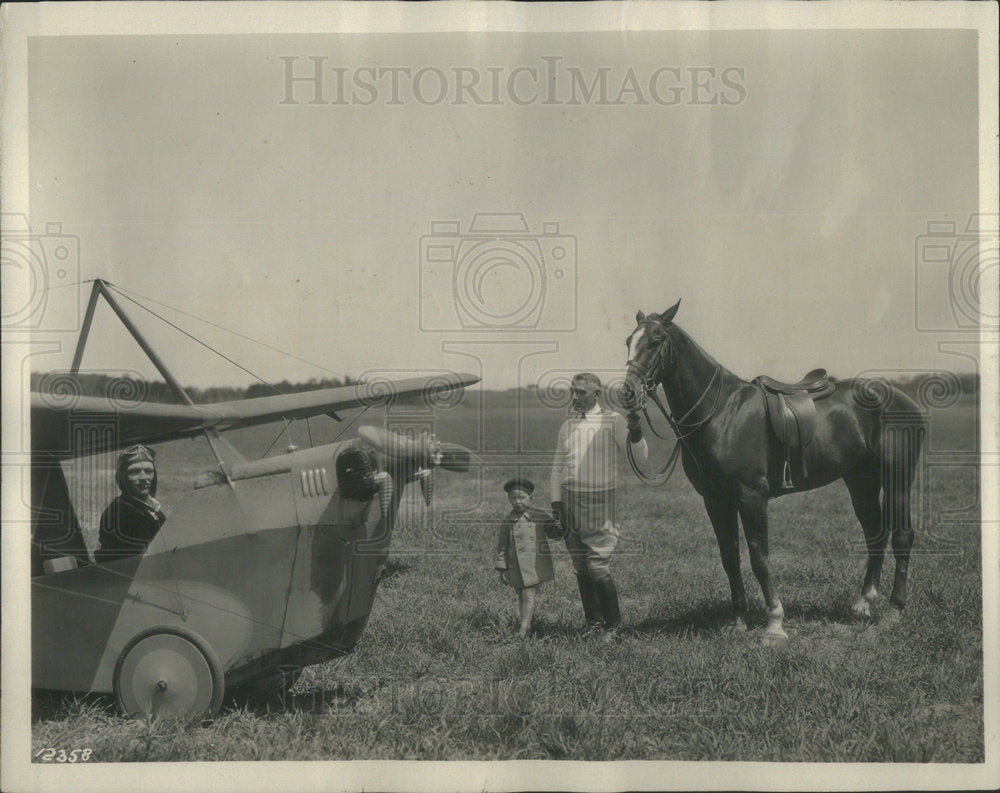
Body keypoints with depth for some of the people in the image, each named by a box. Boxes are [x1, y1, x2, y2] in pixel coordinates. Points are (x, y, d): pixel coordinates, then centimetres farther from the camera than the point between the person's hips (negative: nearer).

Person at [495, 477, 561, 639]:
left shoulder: (540, 518, 1)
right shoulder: (507, 522, 4)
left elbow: (554, 532, 13)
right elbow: (502, 547, 8)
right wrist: (502, 569, 6)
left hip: (535, 565, -2)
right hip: (516, 567, 2)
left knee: (529, 594, -9)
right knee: (521, 596, 8)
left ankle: (524, 627, -9)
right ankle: (526, 624, 20)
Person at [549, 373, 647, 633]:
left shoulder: (613, 421, -2)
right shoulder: (567, 426, 11)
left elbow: (641, 457, -6)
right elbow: (557, 468, 16)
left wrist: (635, 433, -25)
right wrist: (556, 504, 6)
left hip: (600, 499, -5)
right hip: (570, 499, 5)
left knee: (597, 567, -9)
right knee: (581, 569, 8)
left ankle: (614, 624, 7)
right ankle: (593, 623, 20)